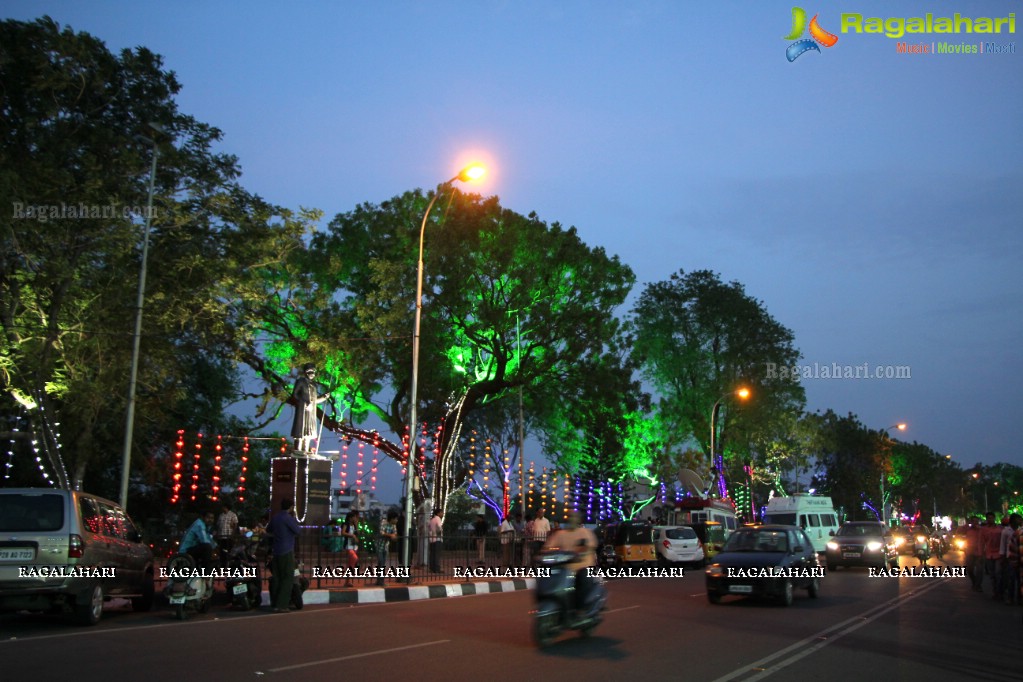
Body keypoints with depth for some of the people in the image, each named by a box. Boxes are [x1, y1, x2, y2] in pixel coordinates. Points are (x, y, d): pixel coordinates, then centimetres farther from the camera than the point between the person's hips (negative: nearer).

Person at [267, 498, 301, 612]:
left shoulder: (275, 517, 10)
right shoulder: (288, 518, -14)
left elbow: (268, 530, 24)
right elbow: (298, 531, -9)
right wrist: (294, 520, 3)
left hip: (276, 551, 8)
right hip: (287, 551, -8)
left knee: (277, 578, 15)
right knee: (288, 579, -4)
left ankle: (274, 602, 19)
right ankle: (281, 605, -10)